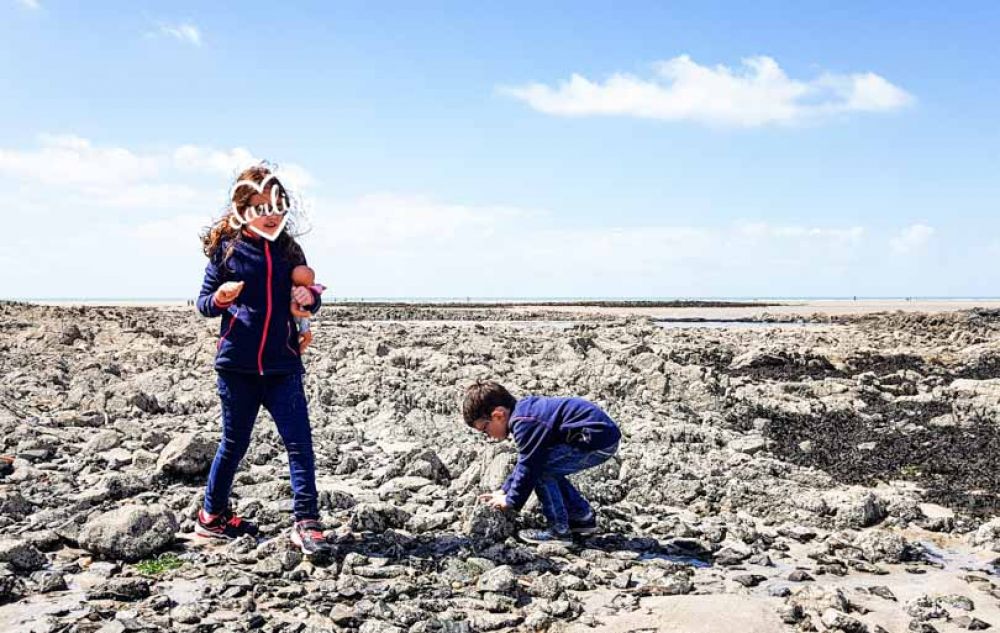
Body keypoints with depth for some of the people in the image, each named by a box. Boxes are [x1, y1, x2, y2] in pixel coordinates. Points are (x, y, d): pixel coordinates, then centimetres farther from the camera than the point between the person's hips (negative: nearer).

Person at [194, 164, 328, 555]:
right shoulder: (226, 248, -2)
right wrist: (220, 299, -19)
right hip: (237, 364, -2)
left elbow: (308, 298, 15)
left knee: (299, 442, -5)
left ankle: (306, 522, 1)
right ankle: (212, 515, 31)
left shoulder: (289, 250, 5)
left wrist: (310, 299, -9)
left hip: (282, 365, 2)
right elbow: (204, 302, 3)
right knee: (235, 442, 11)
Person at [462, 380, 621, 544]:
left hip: (598, 440, -11)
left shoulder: (524, 423, -18)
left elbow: (528, 466, -13)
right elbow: (527, 460, 24)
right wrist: (504, 490, 25)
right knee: (548, 468, 17)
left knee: (541, 469, -9)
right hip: (604, 435, 11)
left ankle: (559, 530, -1)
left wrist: (511, 500, 1)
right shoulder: (526, 410, 14)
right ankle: (584, 517, 25)